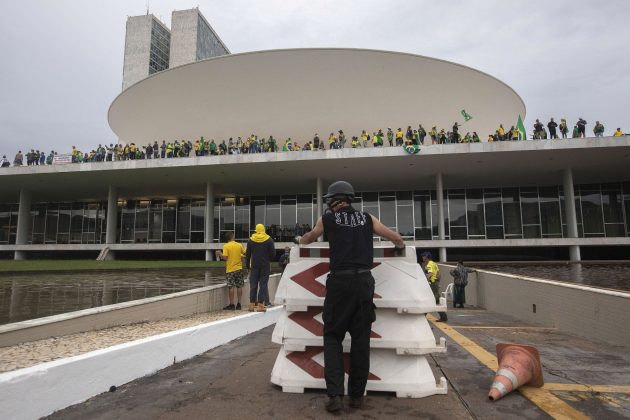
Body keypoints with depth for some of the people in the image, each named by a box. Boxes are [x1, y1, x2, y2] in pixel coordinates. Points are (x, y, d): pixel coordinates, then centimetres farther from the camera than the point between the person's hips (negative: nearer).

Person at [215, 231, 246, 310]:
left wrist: (219, 253, 2)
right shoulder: (239, 245, 0)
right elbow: (245, 254, 5)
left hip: (230, 269, -3)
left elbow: (225, 257, -15)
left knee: (231, 287, 2)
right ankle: (239, 304, 10)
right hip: (239, 268, 3)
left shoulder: (226, 246, -8)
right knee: (239, 287, 7)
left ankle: (232, 304, 4)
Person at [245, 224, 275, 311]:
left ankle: (252, 304, 10)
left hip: (254, 265, 2)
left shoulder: (251, 240, 3)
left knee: (253, 285, 8)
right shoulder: (269, 240, -3)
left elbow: (247, 254, 6)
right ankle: (260, 304, -4)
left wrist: (247, 265, 13)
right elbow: (273, 254, -4)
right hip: (265, 265, -2)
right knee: (263, 285, -1)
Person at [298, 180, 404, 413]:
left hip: (340, 282, -2)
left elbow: (309, 237, 27)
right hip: (364, 282, 2)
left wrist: (300, 241, 49)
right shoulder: (367, 218, 12)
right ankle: (357, 395, 18)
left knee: (332, 337, 9)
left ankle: (334, 395, 0)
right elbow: (395, 238, 18)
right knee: (361, 339, 10)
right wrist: (400, 245, 41)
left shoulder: (327, 218, 8)